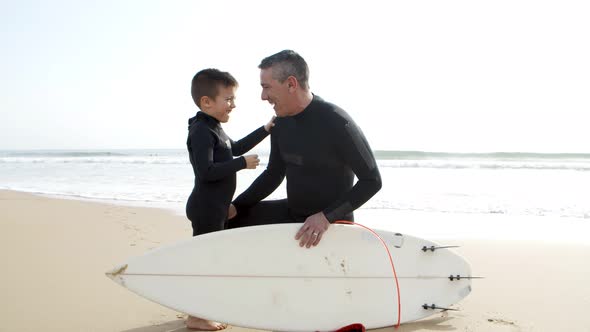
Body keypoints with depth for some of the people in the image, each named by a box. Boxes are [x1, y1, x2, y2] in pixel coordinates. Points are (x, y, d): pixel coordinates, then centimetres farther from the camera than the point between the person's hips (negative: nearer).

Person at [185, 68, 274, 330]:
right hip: (206, 208, -10)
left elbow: (235, 148, 29)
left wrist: (265, 130, 25)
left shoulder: (213, 129, 14)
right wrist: (242, 164, -23)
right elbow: (205, 171, -27)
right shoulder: (201, 131, -18)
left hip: (216, 208, 11)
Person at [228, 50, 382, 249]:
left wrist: (327, 216, -28)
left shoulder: (336, 122, -24)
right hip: (291, 212, 7)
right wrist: (236, 207, 2)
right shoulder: (281, 122, -1)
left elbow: (372, 180, -21)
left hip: (331, 224, -7)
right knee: (226, 220, 8)